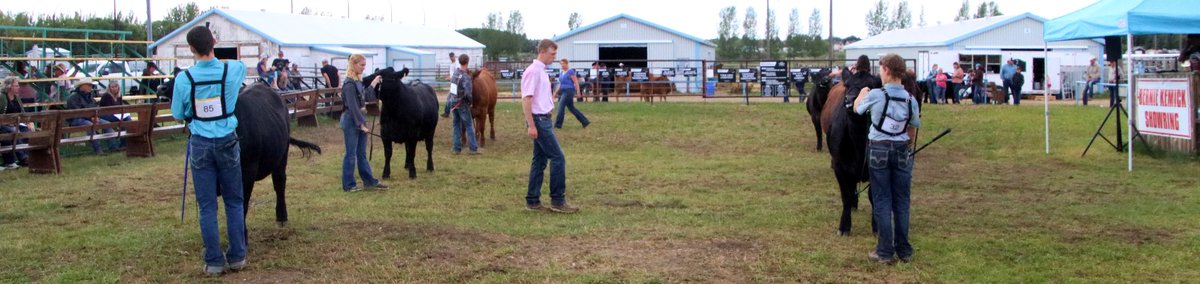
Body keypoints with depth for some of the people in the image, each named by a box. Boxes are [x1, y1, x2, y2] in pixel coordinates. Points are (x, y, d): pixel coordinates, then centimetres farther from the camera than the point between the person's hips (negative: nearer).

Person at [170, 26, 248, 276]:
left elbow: (178, 114, 0)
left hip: (200, 144, -1)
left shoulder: (184, 78, -11)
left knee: (207, 205, 6)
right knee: (234, 201, 12)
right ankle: (237, 257, 16)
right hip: (227, 141, 1)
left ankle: (214, 262, 10)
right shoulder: (232, 70, -8)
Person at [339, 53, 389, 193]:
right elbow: (353, 107, -20)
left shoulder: (358, 81, 9)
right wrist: (361, 124, -20)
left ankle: (369, 181, 22)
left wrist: (374, 83, 20)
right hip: (351, 121, -9)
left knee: (362, 154, 15)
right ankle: (348, 185, 8)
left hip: (359, 120, 9)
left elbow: (365, 96, 20)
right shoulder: (349, 84, -18)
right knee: (351, 154, -1)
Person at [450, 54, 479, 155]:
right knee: (469, 125, 3)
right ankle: (473, 148, 5)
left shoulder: (455, 73, 2)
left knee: (456, 125, 14)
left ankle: (457, 148, 15)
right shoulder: (466, 77, -20)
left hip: (453, 102, 6)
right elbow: (468, 93, -27)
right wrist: (470, 102, -11)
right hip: (462, 104, -6)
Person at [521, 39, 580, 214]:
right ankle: (558, 200, -3)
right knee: (558, 158, -8)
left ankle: (532, 201, 15)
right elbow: (526, 99, -19)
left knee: (540, 160, 11)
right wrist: (531, 125, -22)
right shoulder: (533, 71, -14)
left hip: (543, 119, 10)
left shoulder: (541, 71, 15)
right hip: (538, 120, -10)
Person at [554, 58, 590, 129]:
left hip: (569, 91, -9)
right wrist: (556, 92, 16)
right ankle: (585, 121, 17)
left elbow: (576, 82, -12)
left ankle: (558, 124, -6)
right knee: (571, 108, 10)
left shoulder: (570, 72, -8)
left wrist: (578, 91, -17)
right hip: (562, 91, 9)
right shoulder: (561, 73, 15)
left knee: (561, 106, -12)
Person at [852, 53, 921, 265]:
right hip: (902, 151, 3)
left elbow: (857, 109, 6)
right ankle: (904, 250, 15)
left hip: (879, 150, -3)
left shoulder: (875, 95, -13)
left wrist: (862, 93, 25)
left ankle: (885, 252, 4)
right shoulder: (911, 100, -2)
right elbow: (914, 127, 9)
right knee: (902, 201, 10)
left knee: (882, 201, 3)